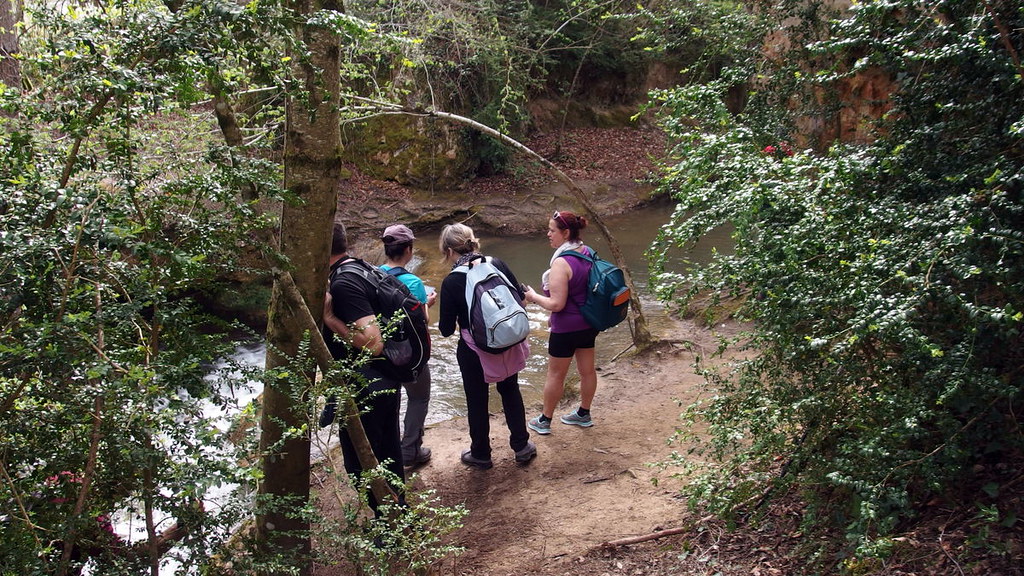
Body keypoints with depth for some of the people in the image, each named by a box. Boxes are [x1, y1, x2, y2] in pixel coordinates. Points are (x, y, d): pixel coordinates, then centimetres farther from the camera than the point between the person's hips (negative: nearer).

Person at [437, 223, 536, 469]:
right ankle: (522, 446, 34)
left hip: (474, 351, -4)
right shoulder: (497, 265, -8)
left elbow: (446, 329, -11)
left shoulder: (451, 282, -17)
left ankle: (481, 454, 32)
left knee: (477, 401, 16)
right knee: (510, 391, 24)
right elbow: (520, 297, 1)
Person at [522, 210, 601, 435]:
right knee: (587, 369, 19)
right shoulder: (588, 253, 0)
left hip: (567, 328, -8)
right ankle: (584, 414, 36)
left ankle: (545, 420, 23)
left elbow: (557, 304, -27)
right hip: (589, 323, 8)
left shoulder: (561, 263, -26)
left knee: (555, 374, 8)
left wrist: (534, 296, -10)